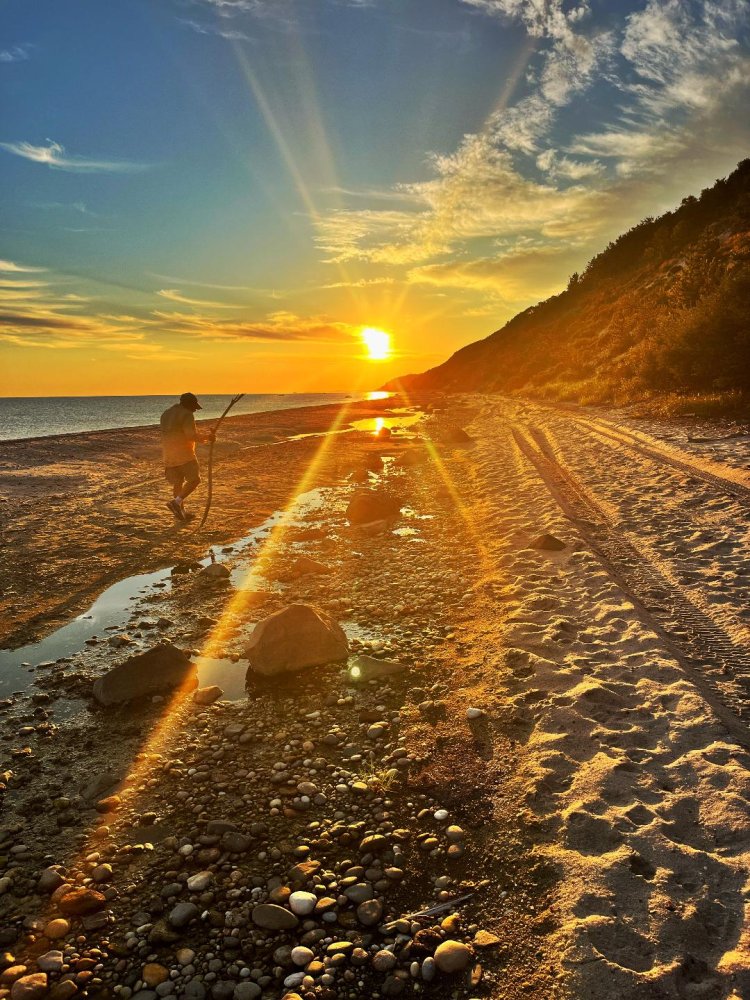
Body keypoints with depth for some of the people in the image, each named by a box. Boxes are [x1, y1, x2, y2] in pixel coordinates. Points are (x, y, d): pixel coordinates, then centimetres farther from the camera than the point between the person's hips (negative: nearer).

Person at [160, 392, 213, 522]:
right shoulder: (186, 414, -11)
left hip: (169, 456, 9)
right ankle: (176, 502, -17)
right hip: (183, 454, -8)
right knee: (194, 479, -2)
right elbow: (192, 435, -19)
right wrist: (206, 437, -7)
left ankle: (180, 512, 16)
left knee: (177, 483, 13)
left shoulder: (166, 414, 18)